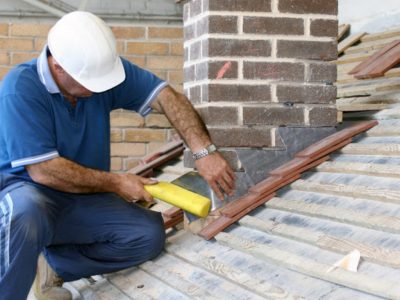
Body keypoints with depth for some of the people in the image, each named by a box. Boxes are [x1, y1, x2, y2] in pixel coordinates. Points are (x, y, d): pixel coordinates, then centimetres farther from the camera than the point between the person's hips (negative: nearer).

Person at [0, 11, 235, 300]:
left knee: (150, 235, -15)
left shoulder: (102, 67, -8)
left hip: (83, 199, 6)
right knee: (26, 213, -40)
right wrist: (116, 183, -17)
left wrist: (205, 152, -25)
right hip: (24, 191, -5)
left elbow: (168, 98, -11)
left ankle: (53, 265, -4)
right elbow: (43, 170, -25)